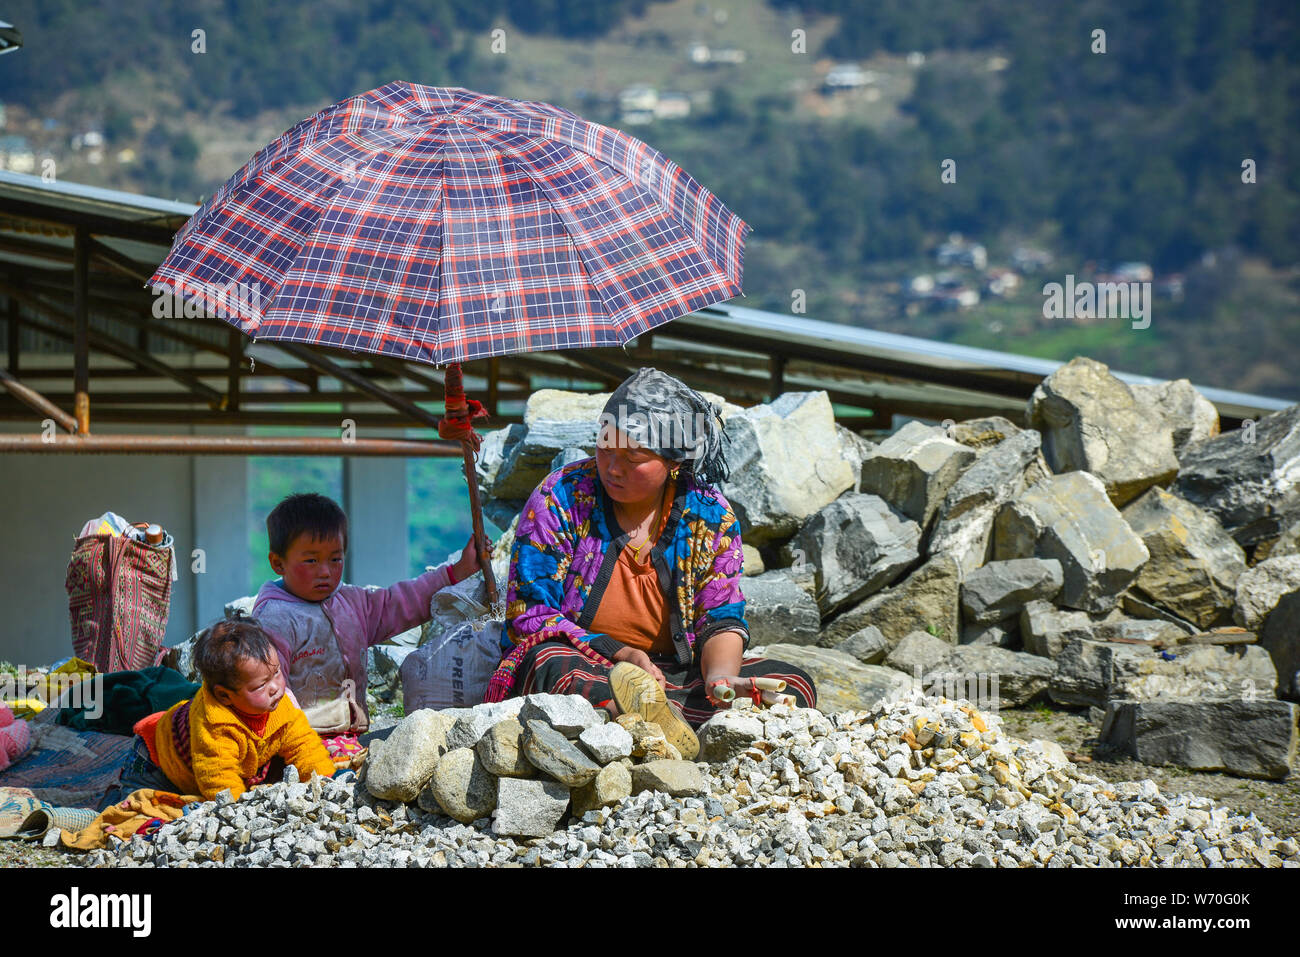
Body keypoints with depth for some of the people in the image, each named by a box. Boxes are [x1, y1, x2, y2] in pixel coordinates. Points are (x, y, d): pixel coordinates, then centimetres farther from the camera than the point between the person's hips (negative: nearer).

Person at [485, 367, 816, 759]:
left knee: (794, 685, -19)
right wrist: (619, 653, -20)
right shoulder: (560, 498, -4)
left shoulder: (711, 516, 3)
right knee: (552, 668, -38)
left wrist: (719, 674, -21)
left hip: (676, 675, 3)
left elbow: (722, 618, 3)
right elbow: (529, 613, -7)